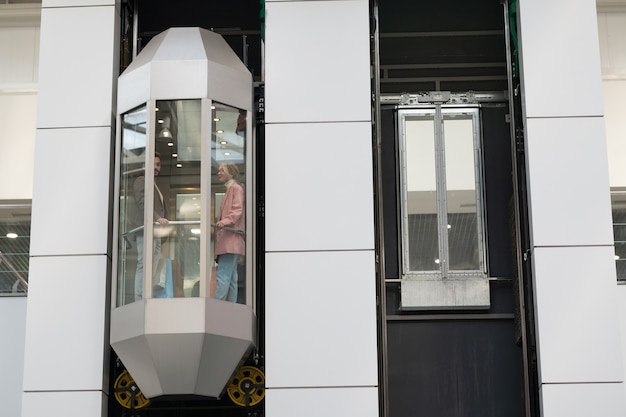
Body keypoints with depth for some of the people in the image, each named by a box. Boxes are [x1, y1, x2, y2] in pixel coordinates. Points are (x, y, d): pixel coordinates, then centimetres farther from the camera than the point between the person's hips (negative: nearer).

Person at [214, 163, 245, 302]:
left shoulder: (236, 188, -2)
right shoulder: (229, 190, 27)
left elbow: (237, 210, -16)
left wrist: (225, 221, -30)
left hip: (231, 239, -11)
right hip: (228, 242, 11)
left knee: (222, 276, -18)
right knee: (230, 278, 8)